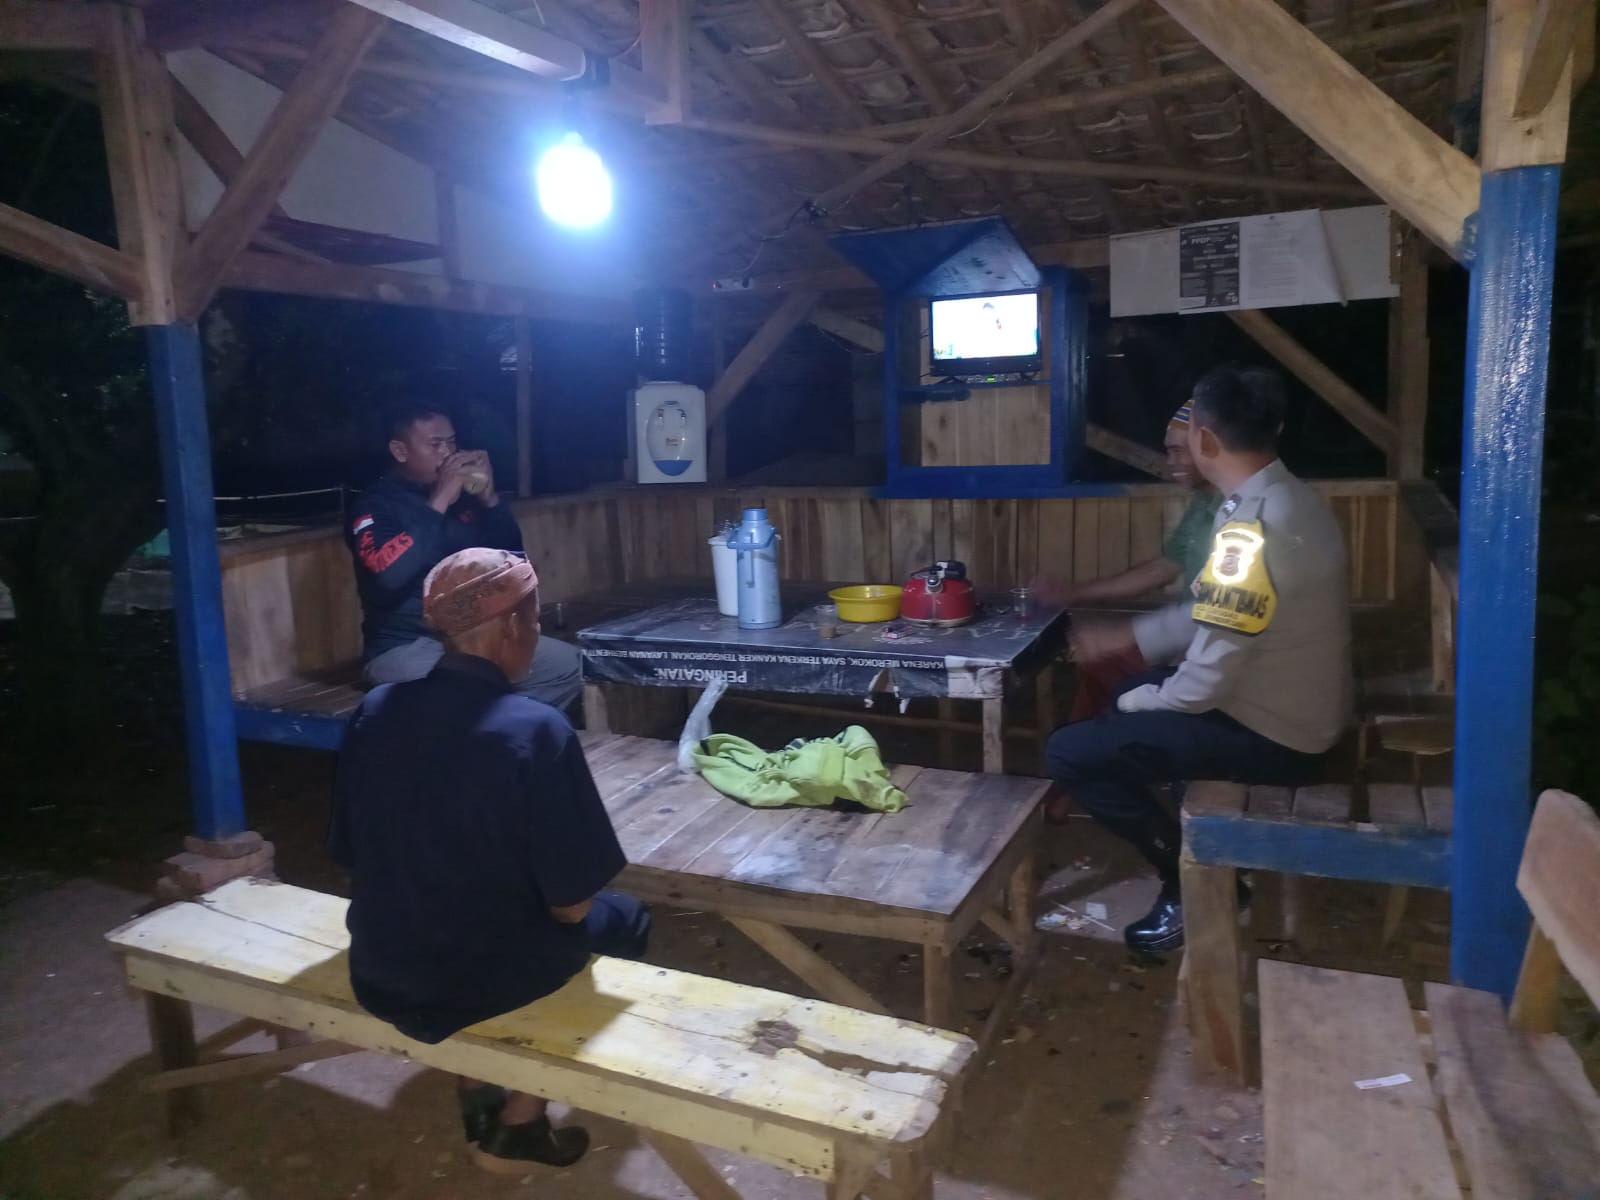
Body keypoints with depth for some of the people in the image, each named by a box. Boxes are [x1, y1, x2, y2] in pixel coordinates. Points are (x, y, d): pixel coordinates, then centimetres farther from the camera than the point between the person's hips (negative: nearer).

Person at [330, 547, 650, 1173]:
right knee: (624, 918, 21)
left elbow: (350, 857, 5)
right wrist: (602, 915, 5)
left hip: (377, 975, 6)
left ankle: (478, 1099, 35)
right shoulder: (537, 730, -23)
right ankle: (519, 1124, 22)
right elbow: (569, 905, -19)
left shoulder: (374, 711, -7)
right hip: (487, 979, -5)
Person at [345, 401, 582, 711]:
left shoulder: (465, 496, 10)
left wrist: (489, 499, -5)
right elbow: (390, 575, -25)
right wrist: (438, 503, -21)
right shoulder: (374, 505, -6)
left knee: (567, 664, -6)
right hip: (405, 647, -6)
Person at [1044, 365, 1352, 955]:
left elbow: (1212, 673, -26)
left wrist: (1149, 702, -6)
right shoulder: (1289, 498, 3)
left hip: (1269, 736, -10)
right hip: (1294, 711, 10)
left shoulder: (1251, 528, -28)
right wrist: (1125, 635, 12)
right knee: (1134, 691, 28)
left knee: (1070, 752, -9)